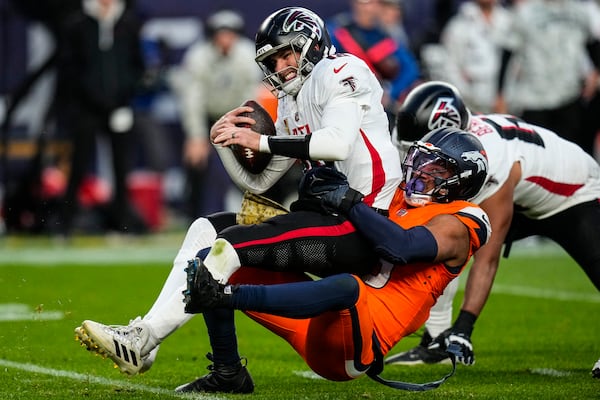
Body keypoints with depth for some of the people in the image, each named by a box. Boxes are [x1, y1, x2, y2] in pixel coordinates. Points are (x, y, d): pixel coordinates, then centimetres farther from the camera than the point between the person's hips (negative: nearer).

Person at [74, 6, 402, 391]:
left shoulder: (341, 72, -4)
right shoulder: (291, 107, 22)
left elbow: (337, 144, -22)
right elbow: (258, 183, 23)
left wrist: (261, 141, -16)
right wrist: (225, 142, 6)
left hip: (357, 228, -9)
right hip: (327, 213, 9)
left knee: (231, 246, -19)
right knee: (207, 228, 5)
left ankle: (141, 343, -16)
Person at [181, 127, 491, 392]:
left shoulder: (457, 225, 0)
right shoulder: (401, 199, 22)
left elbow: (401, 247, -20)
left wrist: (349, 201, -17)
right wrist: (317, 195, 6)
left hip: (362, 337, -8)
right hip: (323, 322, 8)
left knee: (346, 286, -42)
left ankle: (224, 295, -52)